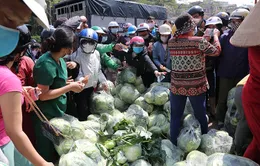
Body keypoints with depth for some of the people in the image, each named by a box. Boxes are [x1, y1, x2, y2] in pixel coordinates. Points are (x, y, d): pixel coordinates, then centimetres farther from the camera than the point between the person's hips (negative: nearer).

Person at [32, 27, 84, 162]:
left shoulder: (59, 60, 3)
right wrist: (70, 87, -24)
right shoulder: (47, 64, -25)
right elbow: (43, 95, -26)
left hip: (57, 112, 9)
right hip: (46, 116, -9)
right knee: (47, 152, 12)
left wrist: (70, 83, -1)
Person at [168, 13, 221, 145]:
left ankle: (174, 145, 22)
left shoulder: (171, 42, -1)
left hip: (176, 86, 3)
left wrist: (205, 37, 18)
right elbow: (216, 51, -1)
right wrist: (215, 35, 14)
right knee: (200, 116, 16)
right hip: (196, 86, -3)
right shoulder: (198, 41, -15)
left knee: (175, 117, 12)